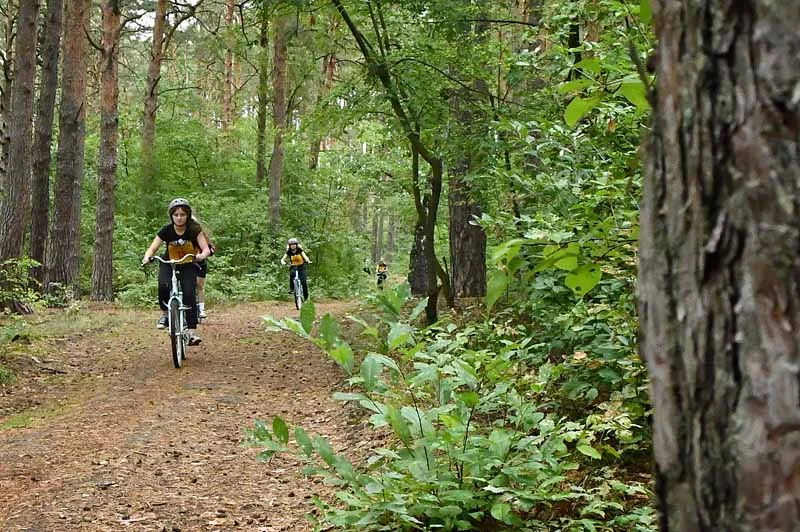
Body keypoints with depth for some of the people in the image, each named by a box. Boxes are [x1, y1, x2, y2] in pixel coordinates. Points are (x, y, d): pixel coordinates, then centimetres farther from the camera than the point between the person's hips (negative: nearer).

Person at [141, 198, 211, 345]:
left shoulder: (194, 229, -16)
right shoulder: (167, 230, -14)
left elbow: (206, 249, -22)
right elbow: (152, 248, -16)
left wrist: (202, 255, -46)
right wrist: (147, 257, -39)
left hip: (188, 265, -1)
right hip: (168, 264, 1)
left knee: (189, 294, -21)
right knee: (163, 286, -31)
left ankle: (192, 332, -18)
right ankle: (164, 314, -7)